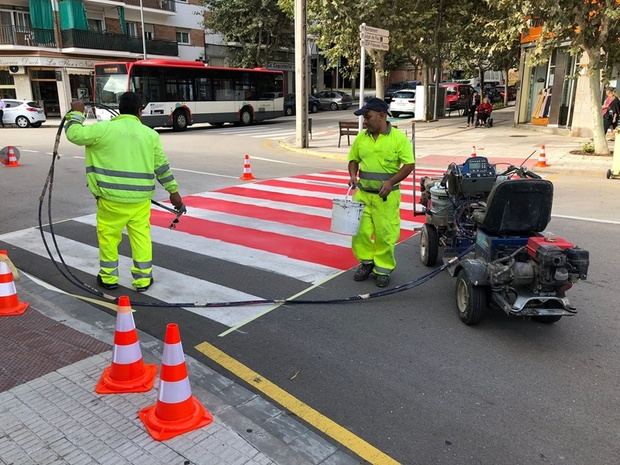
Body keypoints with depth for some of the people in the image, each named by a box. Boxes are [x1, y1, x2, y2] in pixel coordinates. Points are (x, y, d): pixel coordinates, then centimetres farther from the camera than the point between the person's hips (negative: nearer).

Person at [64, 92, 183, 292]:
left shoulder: (104, 128, -5)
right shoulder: (150, 134, 3)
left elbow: (74, 134, 2)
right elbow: (162, 166, 7)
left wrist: (76, 113, 19)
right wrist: (173, 190, 15)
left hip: (112, 197, -2)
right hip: (140, 198, 2)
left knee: (108, 235, 13)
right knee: (141, 236, 10)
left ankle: (109, 277, 24)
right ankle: (143, 278, 15)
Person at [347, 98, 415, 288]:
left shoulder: (398, 137, -7)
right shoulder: (361, 138, 6)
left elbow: (409, 165, -7)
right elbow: (353, 160, 17)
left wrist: (391, 182, -20)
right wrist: (353, 176, -4)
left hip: (386, 196, -4)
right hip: (362, 194, 4)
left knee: (385, 233, 1)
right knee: (360, 230, 5)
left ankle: (383, 268, 18)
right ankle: (366, 262, 25)